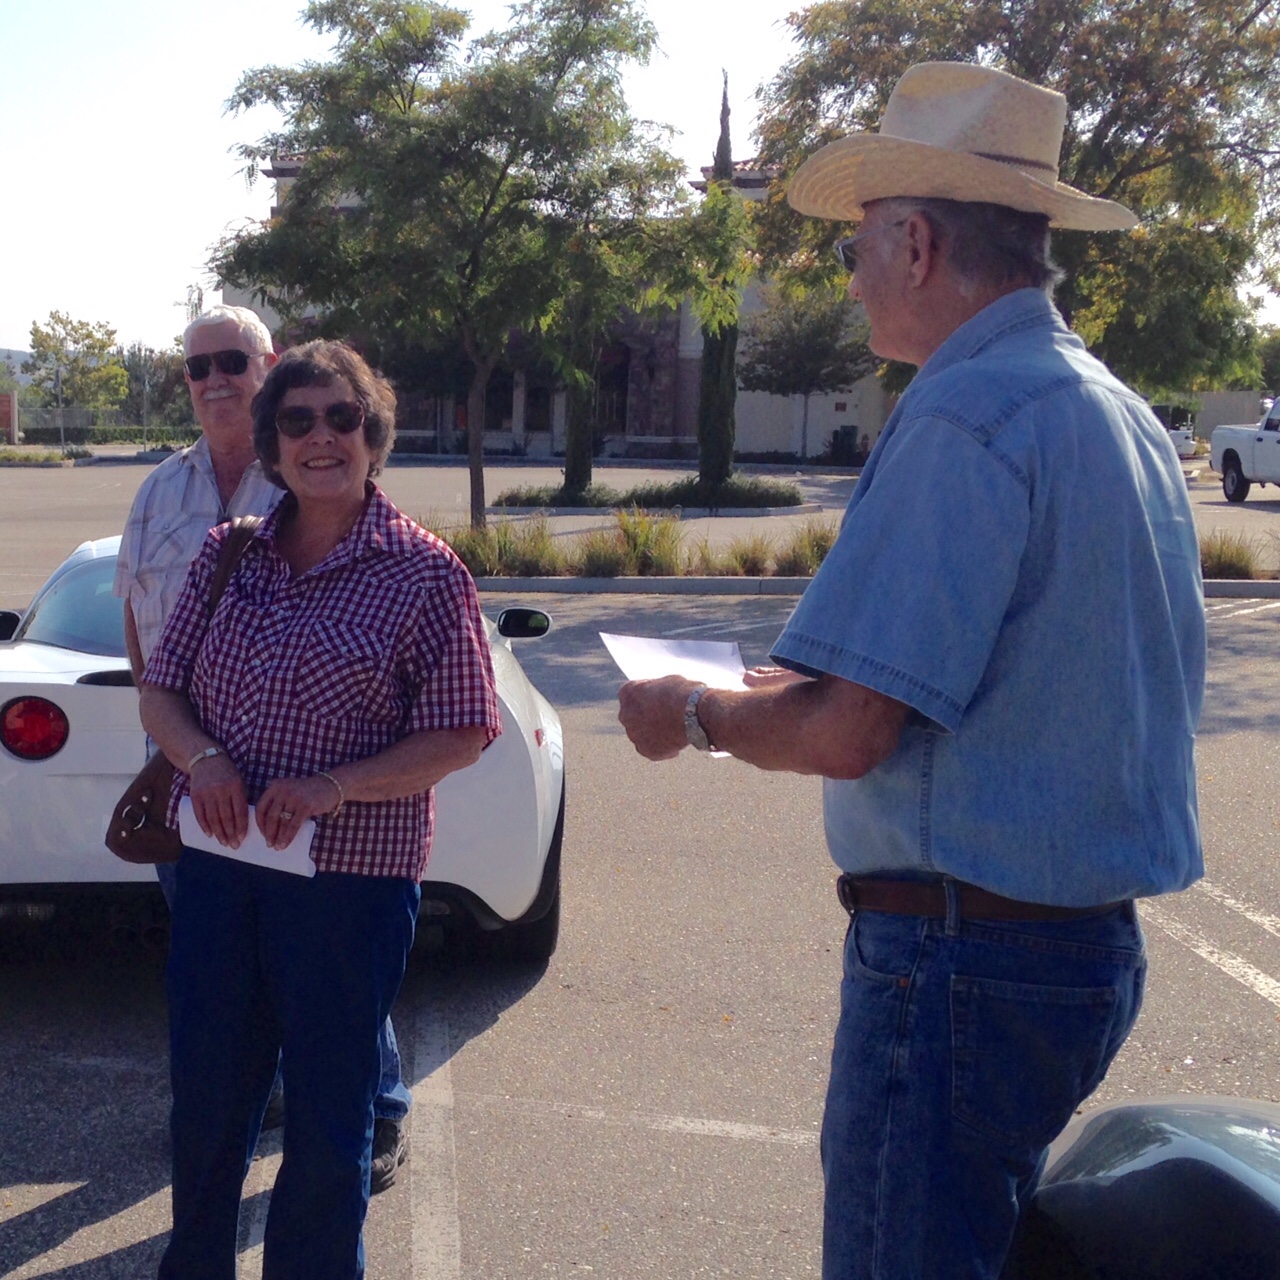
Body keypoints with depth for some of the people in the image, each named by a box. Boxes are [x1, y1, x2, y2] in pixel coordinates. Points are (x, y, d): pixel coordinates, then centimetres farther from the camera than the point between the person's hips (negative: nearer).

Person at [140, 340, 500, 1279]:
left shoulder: (423, 572, -6)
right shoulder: (229, 553, 6)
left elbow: (461, 735, -8)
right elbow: (159, 691, 9)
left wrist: (334, 787, -21)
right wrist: (201, 756, -13)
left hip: (353, 878, -4)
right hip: (218, 863, 4)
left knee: (329, 1118, 10)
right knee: (205, 1096, 17)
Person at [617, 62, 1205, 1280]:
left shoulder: (963, 415, -19)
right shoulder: (1123, 417, 10)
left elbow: (843, 732, -24)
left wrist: (696, 711, -4)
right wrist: (798, 686, 22)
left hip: (961, 951, -9)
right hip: (1095, 940, 10)